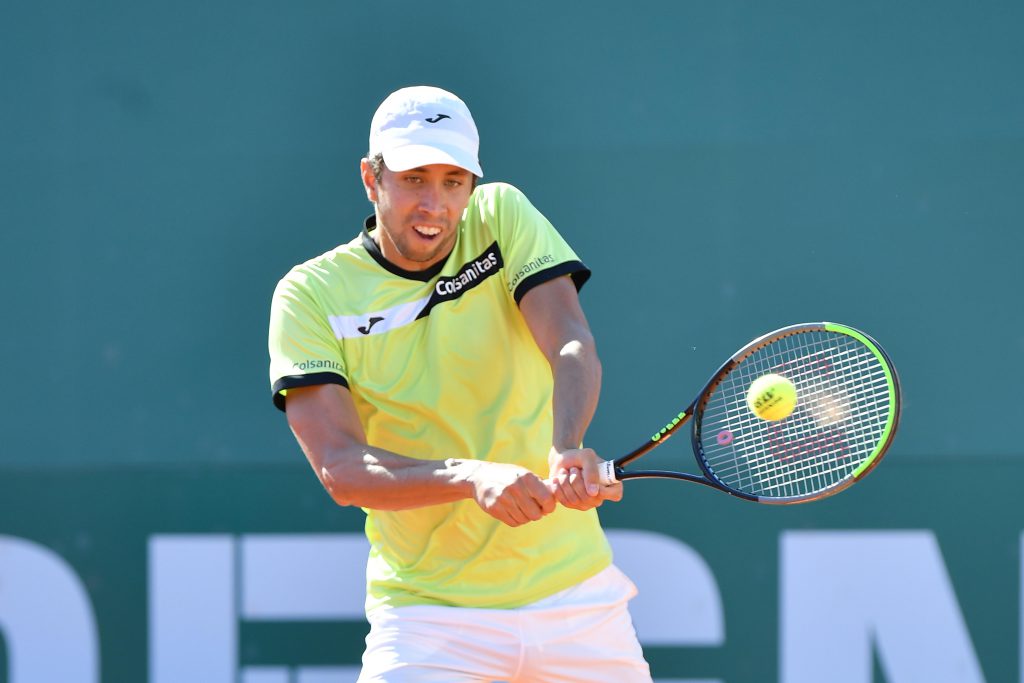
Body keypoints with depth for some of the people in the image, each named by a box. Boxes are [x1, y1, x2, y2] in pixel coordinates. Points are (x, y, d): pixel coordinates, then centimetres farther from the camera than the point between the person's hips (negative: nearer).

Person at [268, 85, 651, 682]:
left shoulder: (503, 218, -1)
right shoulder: (311, 296, -7)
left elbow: (573, 347, -14)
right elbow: (340, 469, -17)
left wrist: (567, 452, -35)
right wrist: (472, 477, -33)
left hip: (572, 586, 2)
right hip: (428, 607, -2)